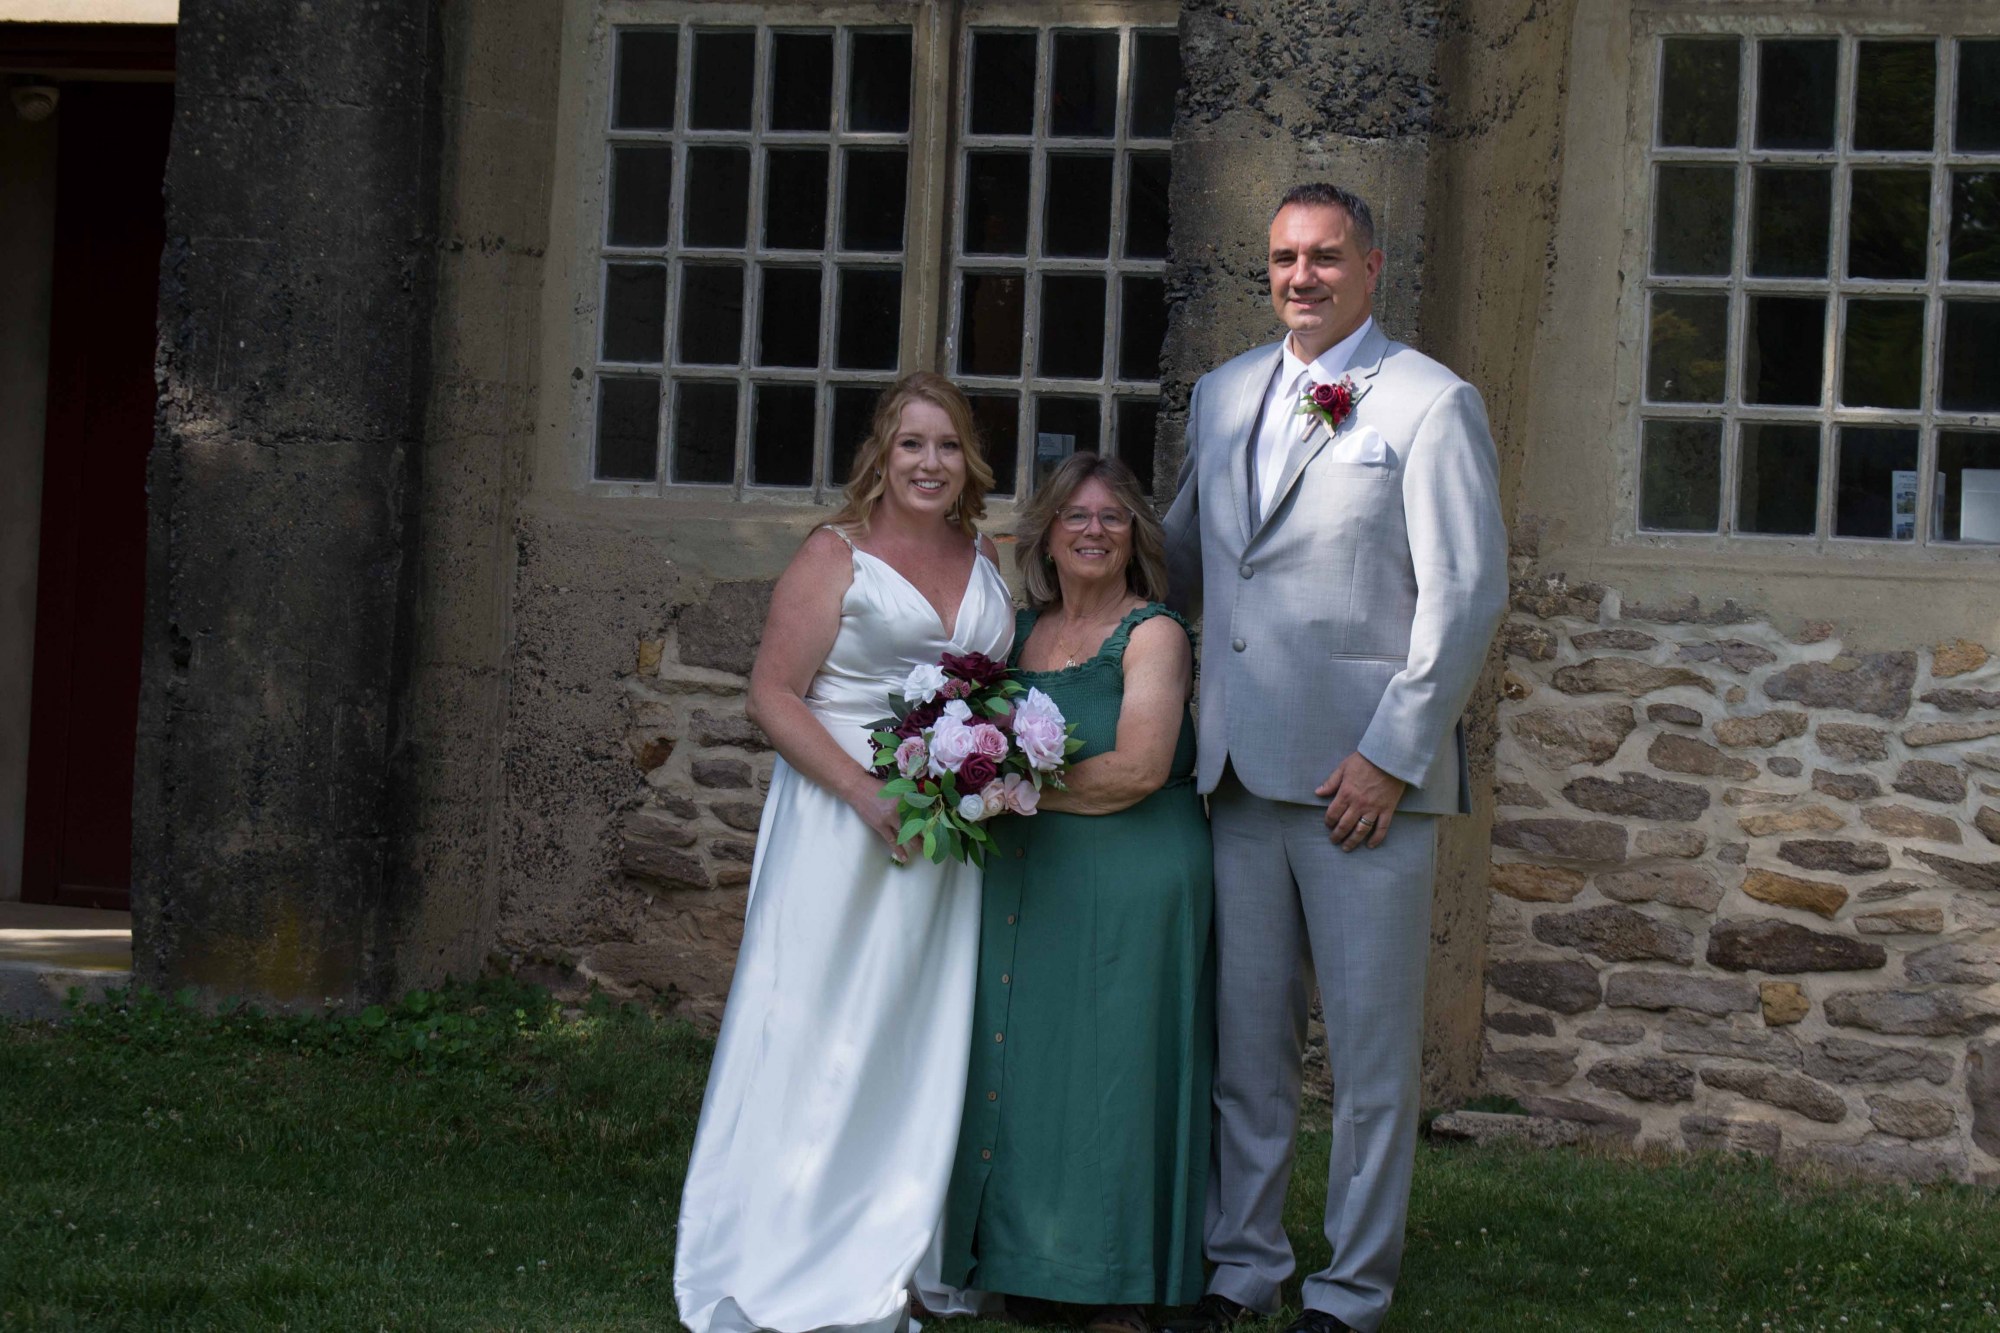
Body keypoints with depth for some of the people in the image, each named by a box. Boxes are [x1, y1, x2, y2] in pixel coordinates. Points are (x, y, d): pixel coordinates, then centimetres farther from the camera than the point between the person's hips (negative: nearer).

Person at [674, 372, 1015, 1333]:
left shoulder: (984, 562, 13)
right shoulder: (836, 555, -3)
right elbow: (773, 694, -8)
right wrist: (869, 794, -18)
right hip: (840, 824, -5)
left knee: (920, 1044, 6)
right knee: (815, 1031, -4)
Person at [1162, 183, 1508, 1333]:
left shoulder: (1433, 405, -4)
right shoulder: (1223, 395, 14)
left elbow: (1469, 594, -9)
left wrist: (1391, 756, -14)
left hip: (1367, 777, -5)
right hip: (1242, 767, 5)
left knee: (1373, 1052, 1)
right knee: (1245, 1038, 11)